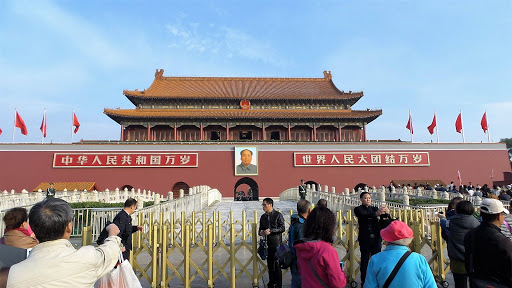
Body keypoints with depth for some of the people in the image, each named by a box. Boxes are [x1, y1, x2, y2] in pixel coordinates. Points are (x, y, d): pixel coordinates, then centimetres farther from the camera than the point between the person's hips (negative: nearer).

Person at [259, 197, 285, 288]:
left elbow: (282, 228, -12)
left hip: (277, 243, -5)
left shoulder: (278, 215, -5)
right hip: (267, 243, 5)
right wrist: (261, 232, -3)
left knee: (277, 264, 1)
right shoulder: (263, 217, 12)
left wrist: (270, 231, -18)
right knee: (270, 264, 12)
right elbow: (260, 229, 20)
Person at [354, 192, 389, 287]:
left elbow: (384, 216, -4)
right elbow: (364, 217, -22)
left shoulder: (374, 209, 11)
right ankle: (364, 282, 13)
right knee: (365, 261, 3)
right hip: (365, 239, -4)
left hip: (376, 238, 4)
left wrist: (386, 212, -28)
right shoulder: (358, 209, -2)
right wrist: (376, 213, -38)